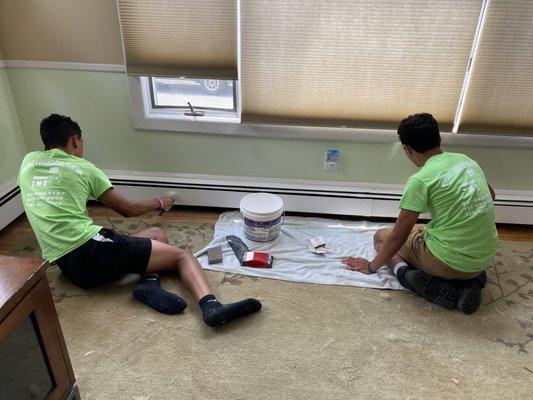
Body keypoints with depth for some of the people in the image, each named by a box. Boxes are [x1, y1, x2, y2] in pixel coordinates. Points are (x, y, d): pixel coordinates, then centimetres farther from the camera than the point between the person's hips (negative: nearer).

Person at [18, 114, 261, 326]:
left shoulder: (28, 161, 16)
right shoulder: (82, 168, 3)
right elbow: (127, 209, 9)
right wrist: (159, 203, 26)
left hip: (68, 268, 7)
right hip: (91, 250, -7)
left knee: (157, 236, 20)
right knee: (183, 256, -3)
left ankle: (150, 282, -9)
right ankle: (210, 305, -30)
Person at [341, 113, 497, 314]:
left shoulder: (421, 180, -17)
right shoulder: (466, 160, 4)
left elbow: (398, 235, -11)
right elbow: (490, 194, 24)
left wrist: (371, 266, 2)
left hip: (451, 263, -6)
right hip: (485, 259, 6)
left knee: (381, 236, 13)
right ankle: (468, 280, 11)